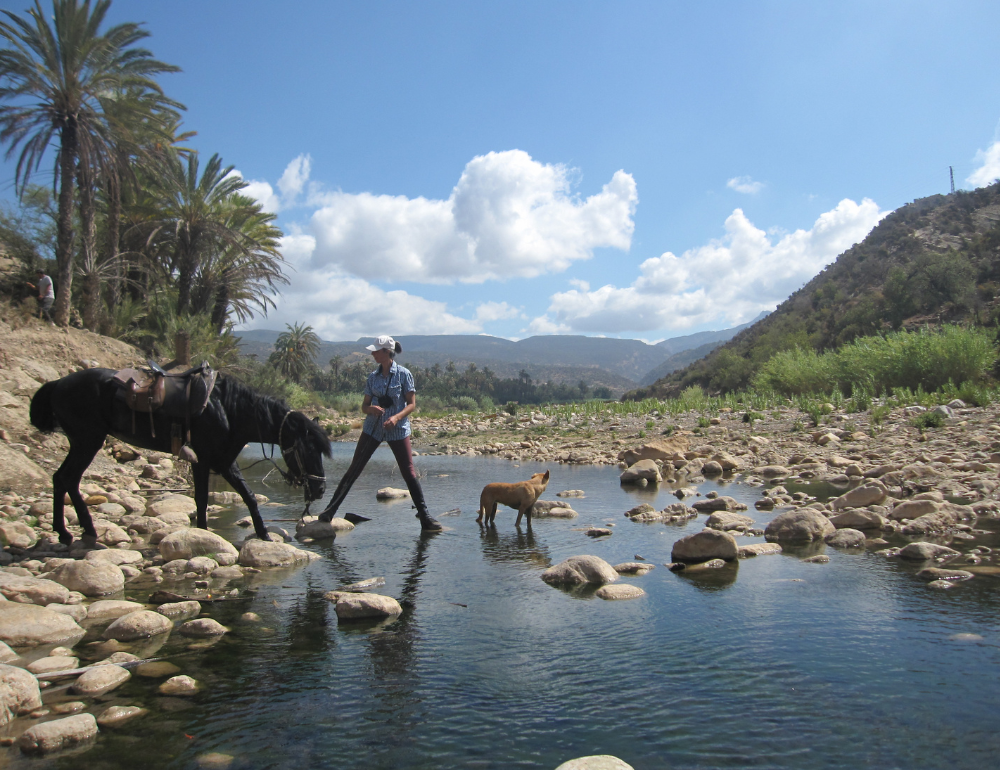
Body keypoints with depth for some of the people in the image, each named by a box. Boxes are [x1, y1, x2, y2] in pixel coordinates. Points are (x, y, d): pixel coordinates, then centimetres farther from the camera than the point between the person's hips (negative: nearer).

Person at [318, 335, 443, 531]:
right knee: (354, 470, 3)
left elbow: (412, 404, -6)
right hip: (372, 428, 3)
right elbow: (364, 405, 8)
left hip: (398, 430, -3)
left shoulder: (403, 374, -5)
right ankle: (330, 510, 11)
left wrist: (397, 417, -23)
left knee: (409, 473, -3)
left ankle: (425, 517, 5)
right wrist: (371, 409, -15)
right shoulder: (372, 377, 6)